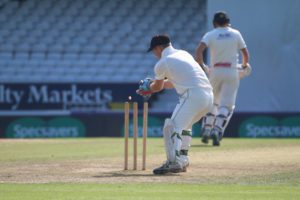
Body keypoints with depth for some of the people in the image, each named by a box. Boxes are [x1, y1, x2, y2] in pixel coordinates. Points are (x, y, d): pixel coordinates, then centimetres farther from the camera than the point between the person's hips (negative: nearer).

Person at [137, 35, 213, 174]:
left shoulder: (162, 63, 0)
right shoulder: (183, 54, 24)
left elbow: (158, 87, 16)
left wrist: (148, 88, 39)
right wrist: (152, 87, 40)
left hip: (192, 96, -9)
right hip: (209, 96, 9)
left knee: (171, 127, -9)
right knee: (184, 126, 25)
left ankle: (174, 162, -23)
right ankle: (182, 160, 22)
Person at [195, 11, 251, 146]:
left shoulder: (210, 35, 2)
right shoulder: (235, 34, 5)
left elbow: (199, 51, -14)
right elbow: (245, 53, 6)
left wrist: (201, 66, -4)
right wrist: (244, 66, 24)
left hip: (215, 72, 1)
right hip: (232, 72, -1)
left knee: (212, 101, 20)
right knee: (226, 104, -2)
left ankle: (206, 131, 14)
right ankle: (217, 130, -21)